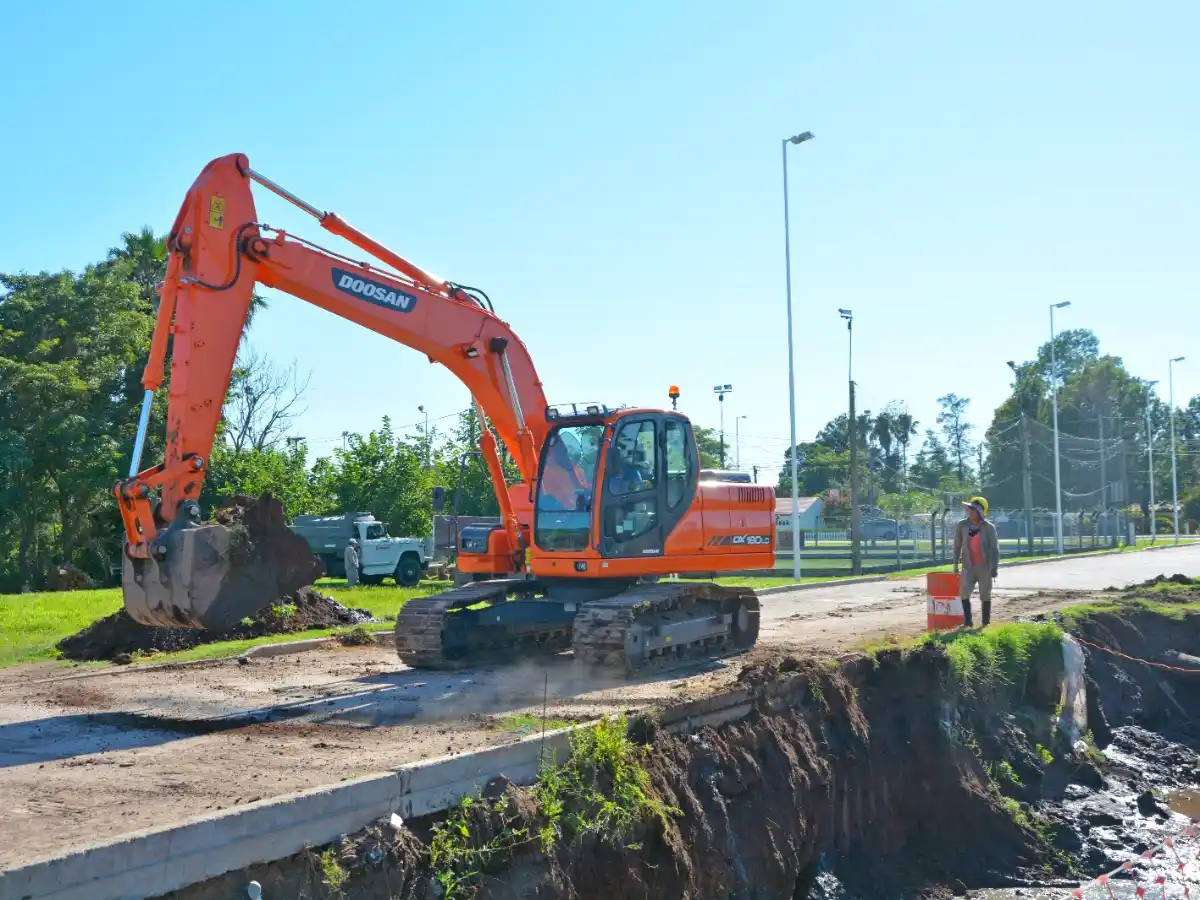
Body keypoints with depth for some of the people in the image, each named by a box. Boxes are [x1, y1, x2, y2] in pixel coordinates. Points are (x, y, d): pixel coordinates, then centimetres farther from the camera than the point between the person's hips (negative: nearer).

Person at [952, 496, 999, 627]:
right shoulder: (962, 525, 0)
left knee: (985, 596, 6)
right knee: (964, 592, -16)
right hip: (968, 567, 1)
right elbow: (957, 545, 8)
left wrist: (995, 567, -7)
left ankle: (985, 624, 16)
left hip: (985, 567, -1)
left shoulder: (989, 527, -6)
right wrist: (955, 564, 6)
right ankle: (968, 621, -9)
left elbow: (995, 548, -3)